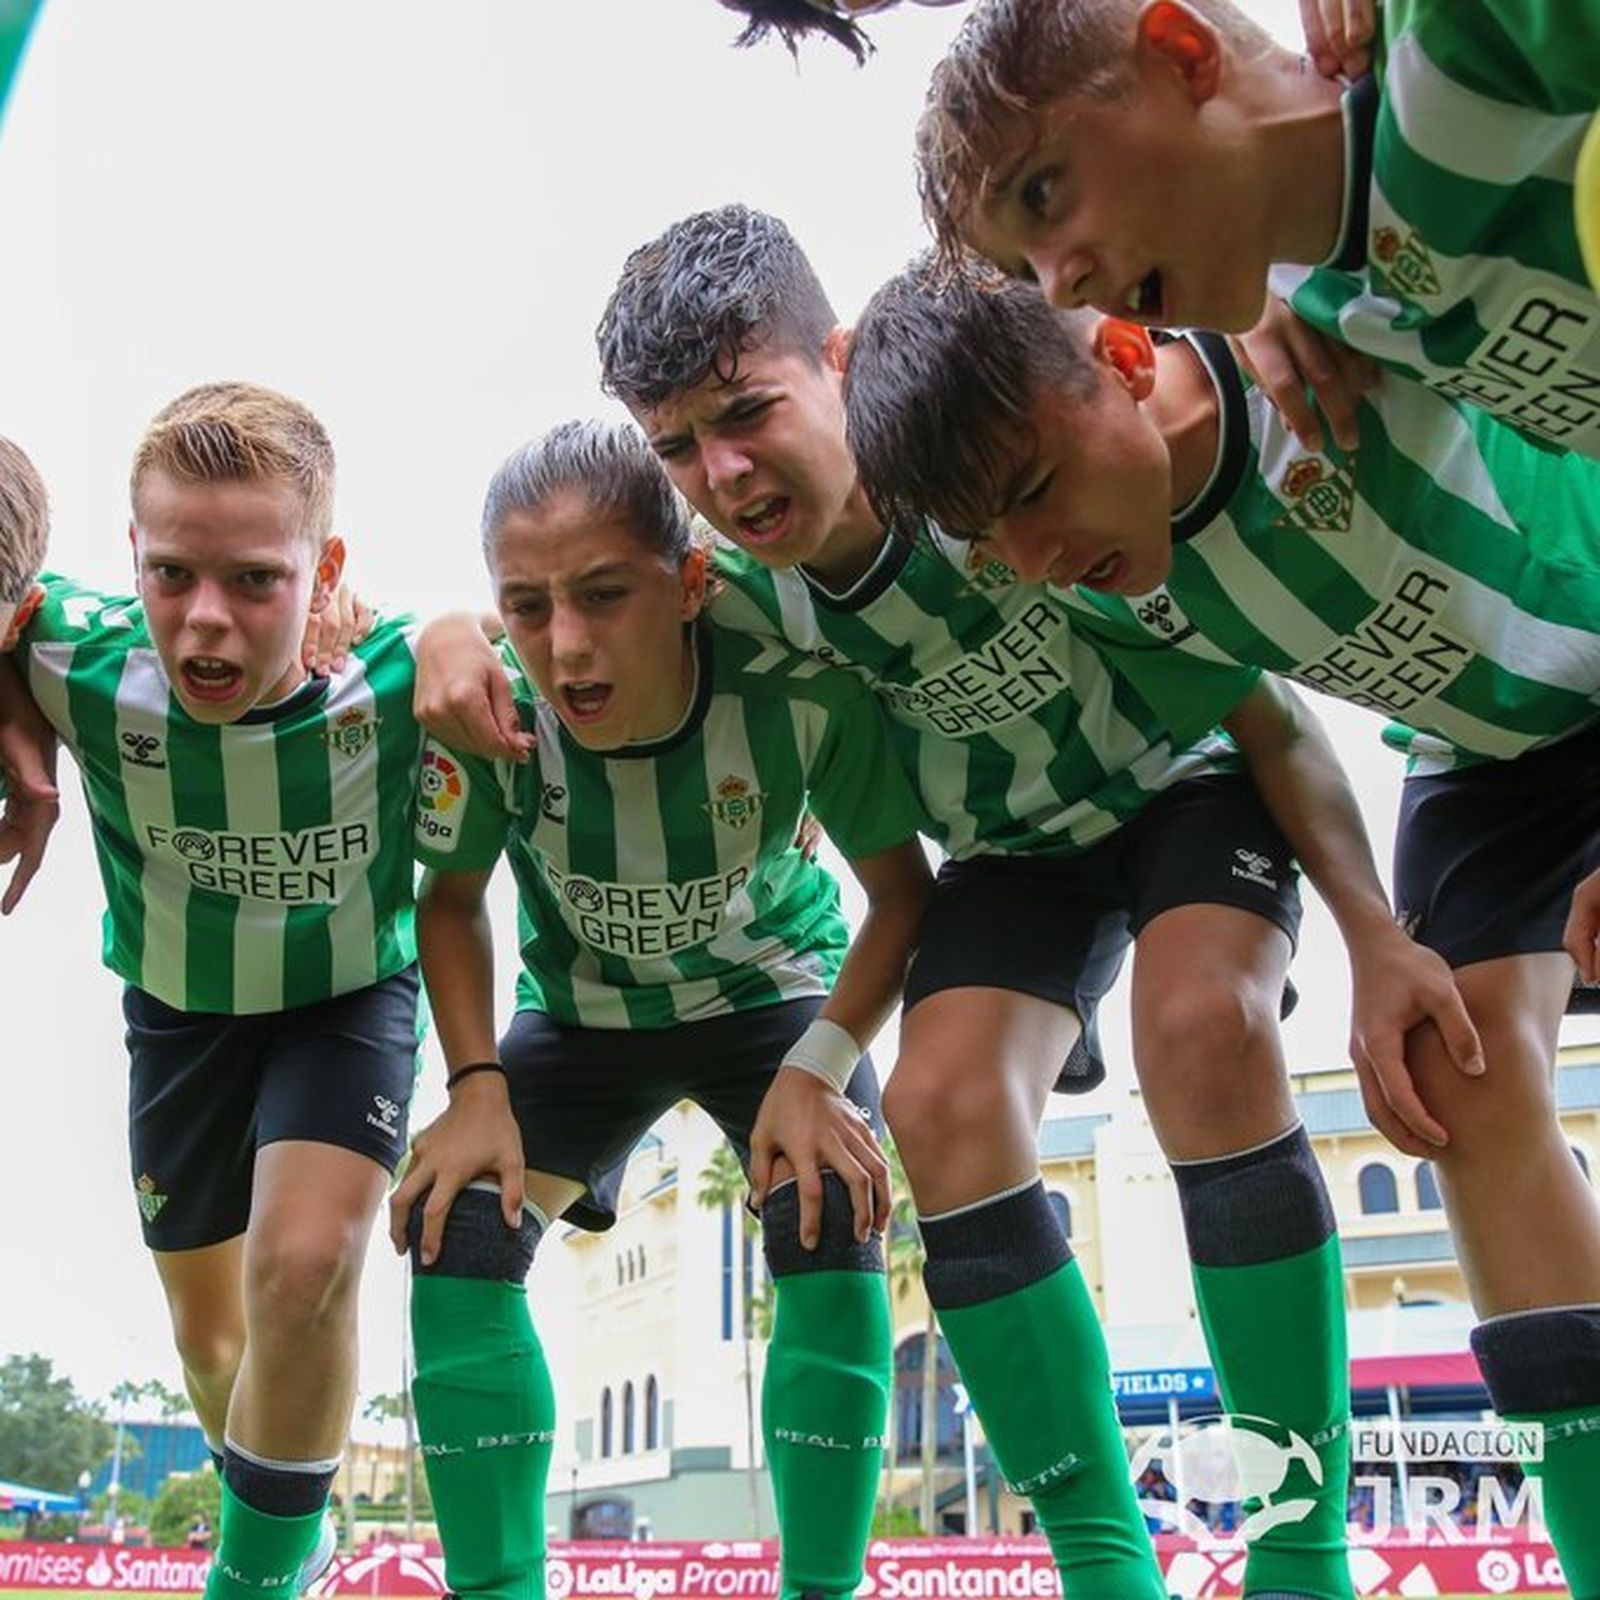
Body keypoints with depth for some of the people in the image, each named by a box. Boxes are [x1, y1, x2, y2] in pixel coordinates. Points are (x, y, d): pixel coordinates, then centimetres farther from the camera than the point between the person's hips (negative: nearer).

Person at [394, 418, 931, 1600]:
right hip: (587, 1011, 2)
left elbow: (903, 891, -18)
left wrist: (822, 1068, -29)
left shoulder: (803, 690, -34)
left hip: (776, 991, -2)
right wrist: (477, 1086, -21)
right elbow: (452, 902, -10)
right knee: (456, 1230, -16)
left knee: (829, 1223, -25)